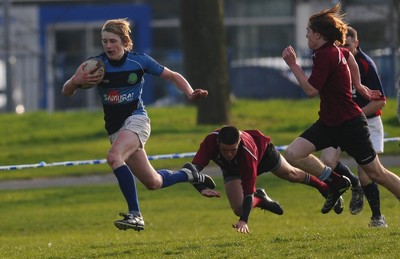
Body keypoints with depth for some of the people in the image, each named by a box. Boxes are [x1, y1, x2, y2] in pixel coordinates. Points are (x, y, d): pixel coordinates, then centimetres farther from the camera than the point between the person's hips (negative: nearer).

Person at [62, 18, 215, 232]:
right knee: (153, 182, 8)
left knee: (114, 157, -34)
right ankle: (188, 174, 37)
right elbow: (66, 92, -5)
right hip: (114, 128, 4)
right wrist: (76, 81, -28)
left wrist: (190, 94, -11)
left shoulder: (139, 61, -7)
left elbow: (172, 76, 6)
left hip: (136, 119, -4)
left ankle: (135, 214, -31)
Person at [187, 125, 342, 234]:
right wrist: (202, 189, -68)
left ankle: (325, 188, 52)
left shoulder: (247, 150, -49)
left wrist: (244, 221, -57)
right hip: (232, 168, 3)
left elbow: (249, 188, -48)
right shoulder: (210, 141, -44)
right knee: (238, 209, -13)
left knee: (291, 174, 22)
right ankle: (260, 199, 23)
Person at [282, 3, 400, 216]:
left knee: (376, 173, 2)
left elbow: (311, 90, -22)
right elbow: (350, 57, 27)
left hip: (349, 124, -9)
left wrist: (293, 65, -15)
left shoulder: (325, 55, -21)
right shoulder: (337, 51, 6)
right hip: (329, 123, 9)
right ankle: (335, 182, 5)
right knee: (293, 154, -6)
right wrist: (357, 85, 33)